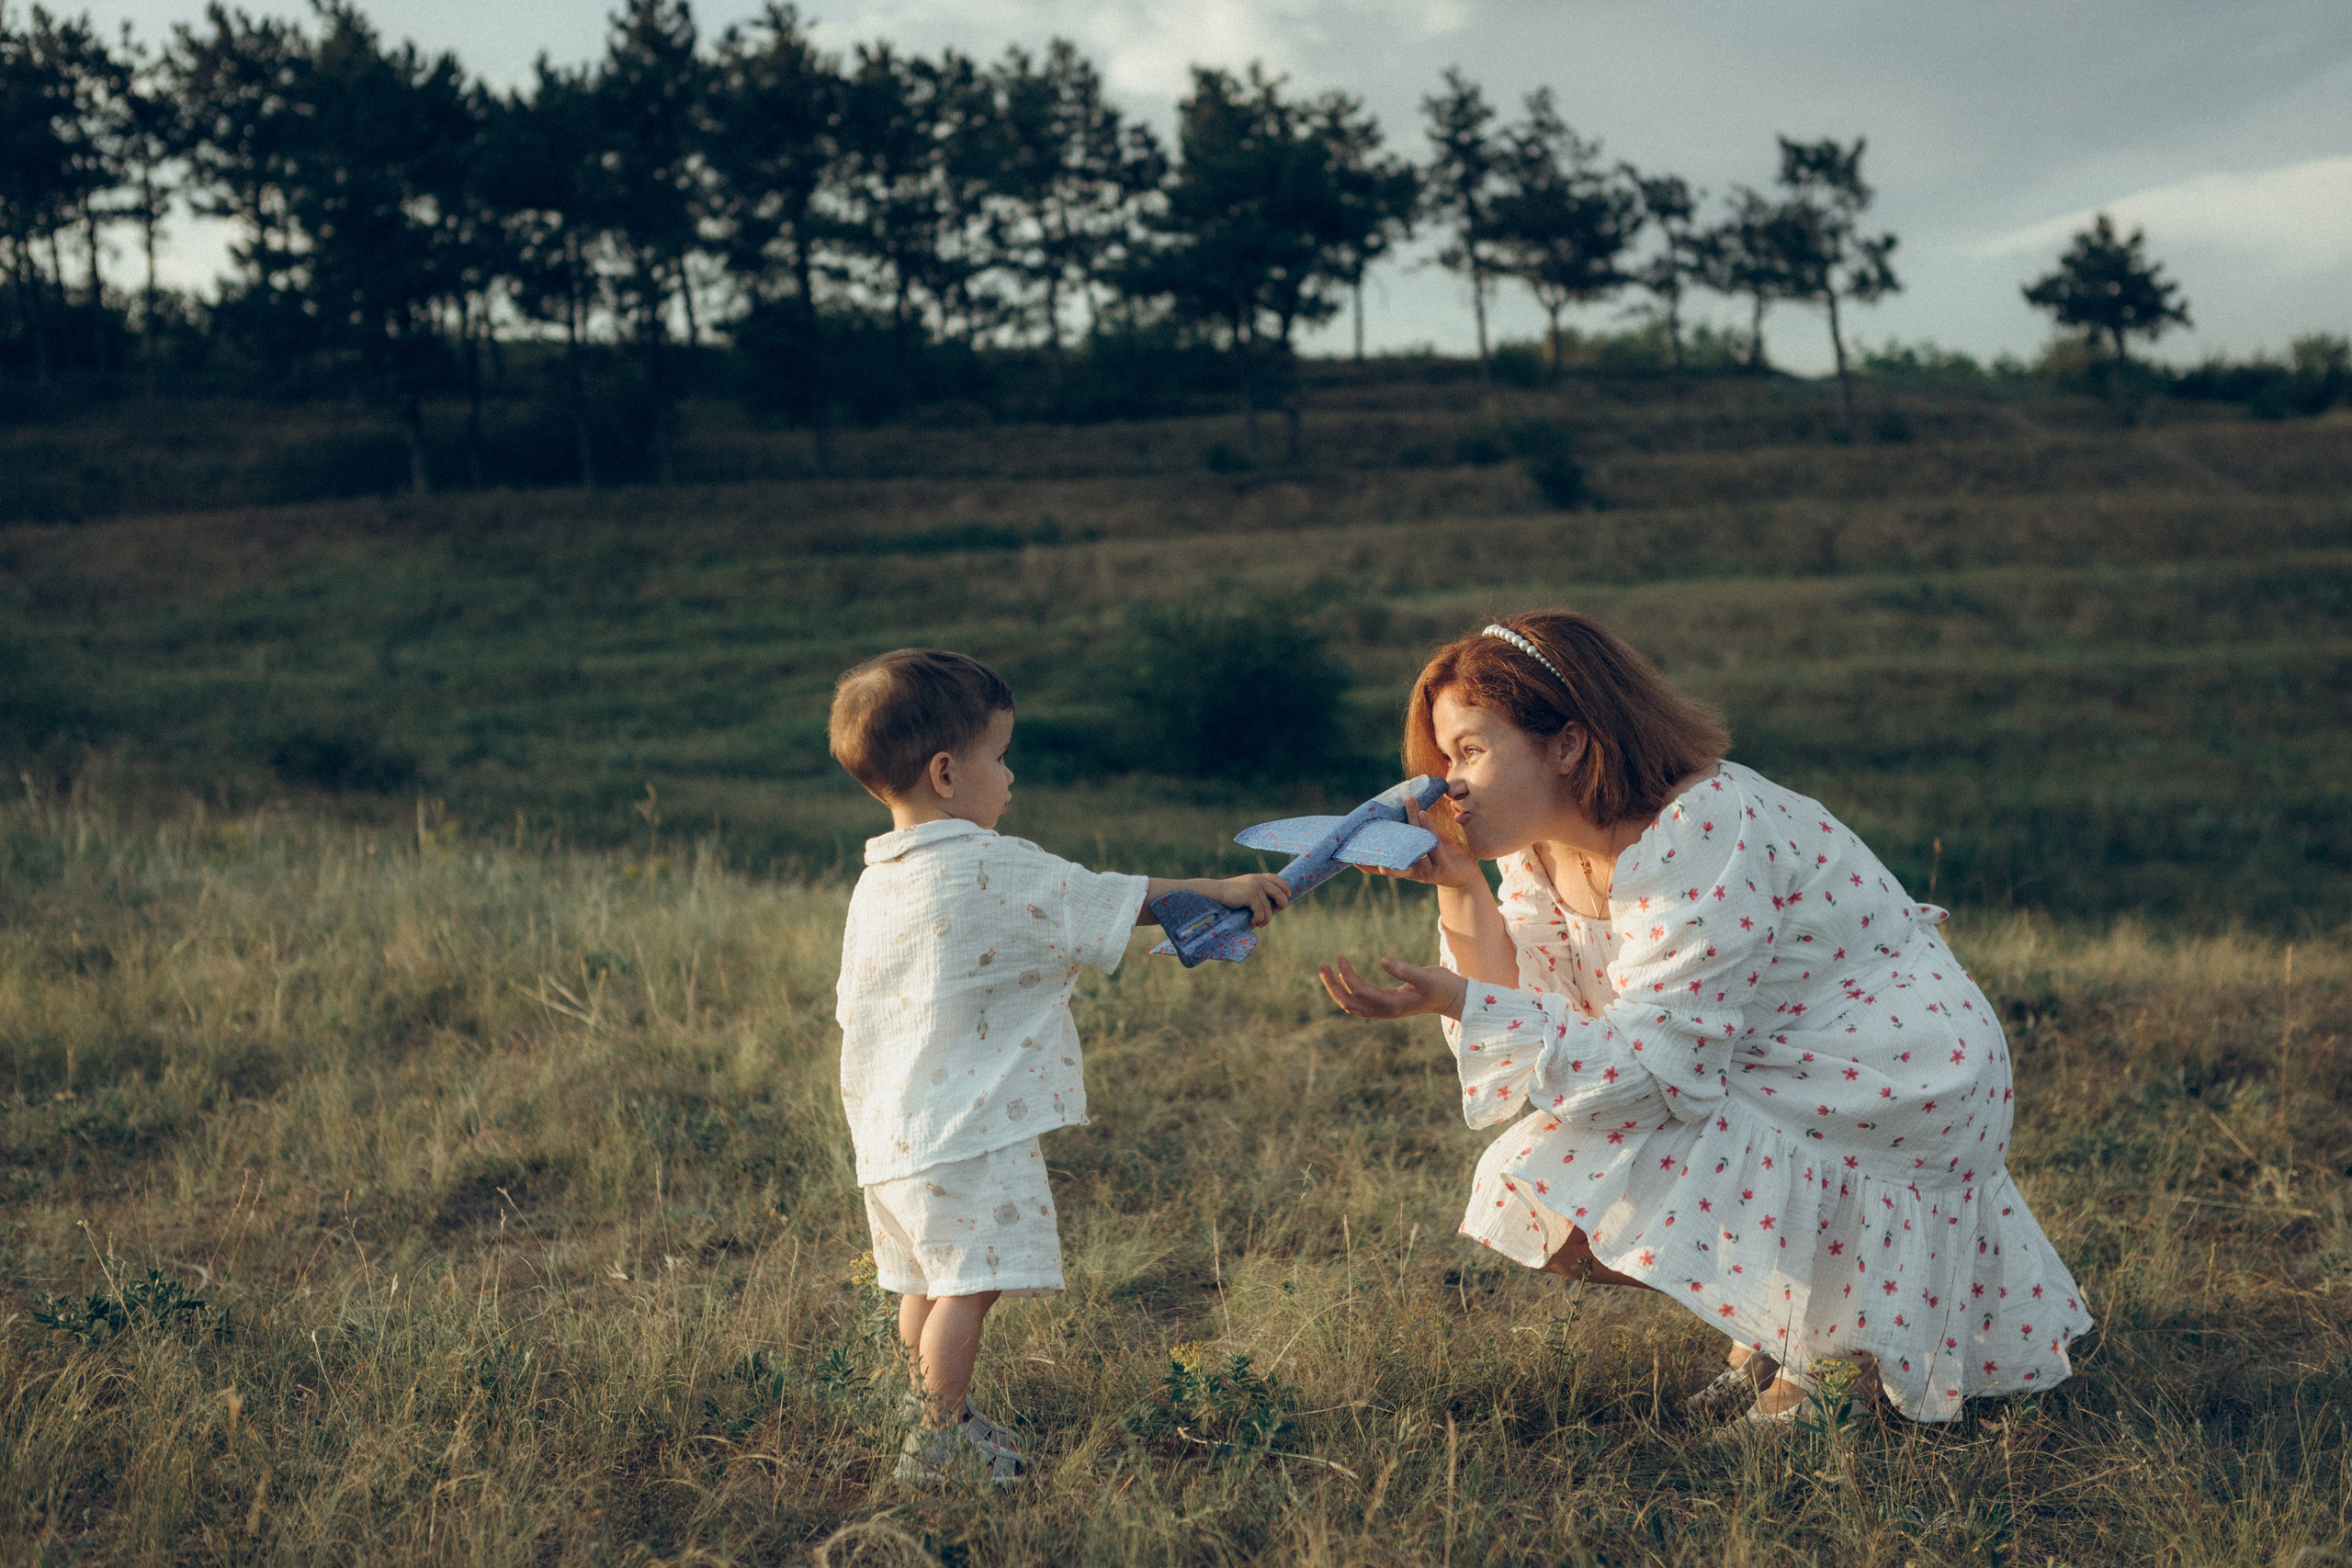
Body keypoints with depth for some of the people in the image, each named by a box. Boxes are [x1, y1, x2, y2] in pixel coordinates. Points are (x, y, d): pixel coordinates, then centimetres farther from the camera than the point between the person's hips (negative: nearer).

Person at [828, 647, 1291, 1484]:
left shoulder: (875, 884, 9)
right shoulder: (1002, 874, -13)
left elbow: (852, 1007, 17)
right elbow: (1119, 901, -4)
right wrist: (1223, 890, 8)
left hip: (891, 1128, 9)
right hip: (971, 1131, -9)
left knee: (927, 1281, 18)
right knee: (969, 1283, -3)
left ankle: (937, 1419, 29)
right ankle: (939, 1443, 2)